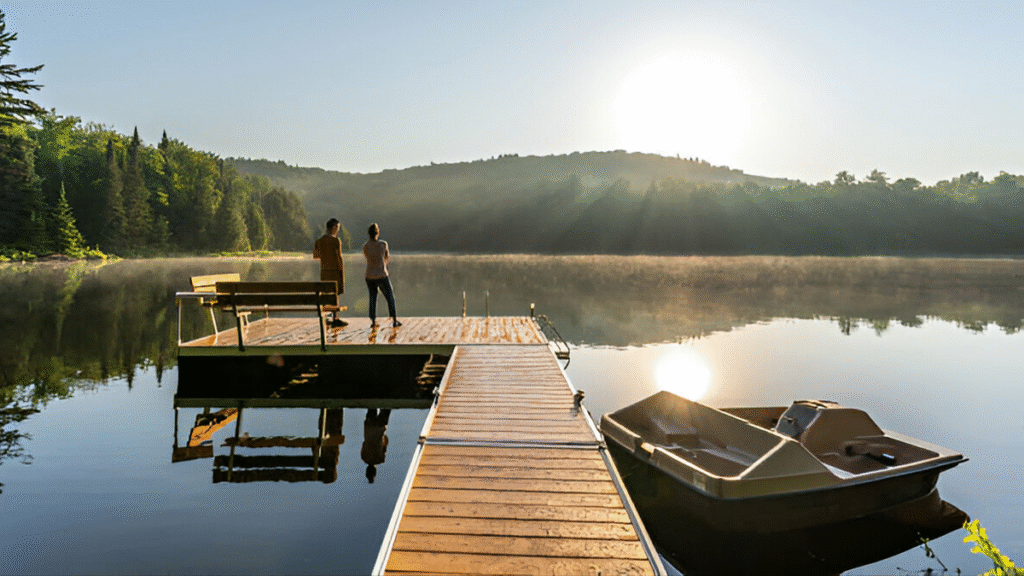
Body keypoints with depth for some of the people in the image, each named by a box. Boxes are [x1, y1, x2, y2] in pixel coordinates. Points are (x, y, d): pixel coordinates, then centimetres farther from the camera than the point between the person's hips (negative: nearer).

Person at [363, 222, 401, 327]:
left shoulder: (365, 246, -2)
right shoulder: (383, 244, -7)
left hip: (369, 276, 3)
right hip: (382, 275, -2)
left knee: (372, 297, 16)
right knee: (390, 297, 9)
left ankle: (373, 321, 12)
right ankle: (394, 320, 6)